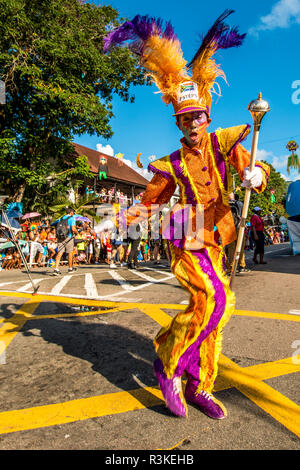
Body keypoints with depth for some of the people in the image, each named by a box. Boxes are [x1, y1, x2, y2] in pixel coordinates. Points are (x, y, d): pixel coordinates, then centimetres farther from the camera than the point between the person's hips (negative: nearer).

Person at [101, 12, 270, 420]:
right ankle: (169, 364, -2)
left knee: (209, 309, 7)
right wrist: (114, 222, -2)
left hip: (212, 240, 4)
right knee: (214, 299, -23)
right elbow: (148, 203, 8)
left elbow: (251, 171, -2)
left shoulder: (224, 144, 7)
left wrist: (255, 173, -27)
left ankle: (199, 387, 23)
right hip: (186, 240, -4)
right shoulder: (172, 165, 1)